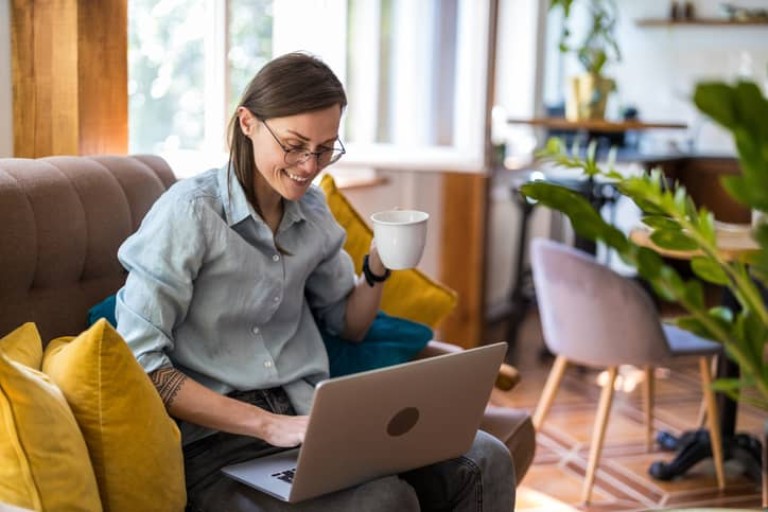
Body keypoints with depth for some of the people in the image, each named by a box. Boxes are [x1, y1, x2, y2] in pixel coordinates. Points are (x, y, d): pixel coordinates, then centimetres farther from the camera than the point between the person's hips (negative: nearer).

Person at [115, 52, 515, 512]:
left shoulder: (312, 210, 10)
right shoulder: (191, 212, -10)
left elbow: (350, 327, 22)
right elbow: (139, 363, -15)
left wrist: (378, 268, 1)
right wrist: (267, 425, -21)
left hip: (308, 418, 7)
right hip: (217, 442, -6)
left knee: (485, 462, -13)